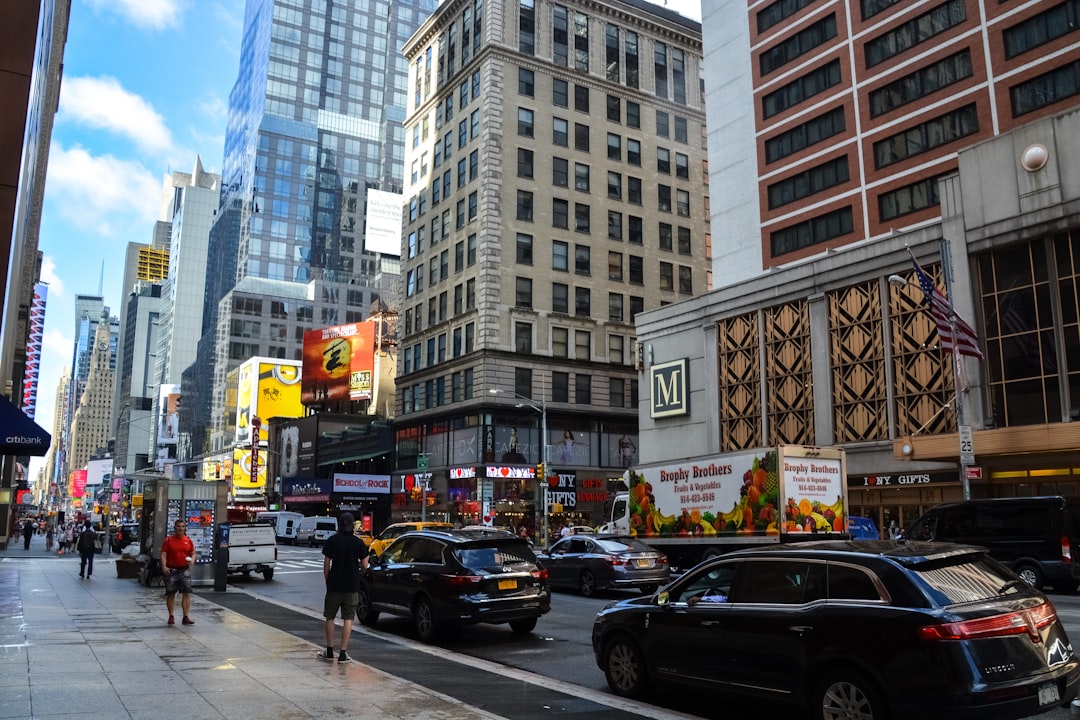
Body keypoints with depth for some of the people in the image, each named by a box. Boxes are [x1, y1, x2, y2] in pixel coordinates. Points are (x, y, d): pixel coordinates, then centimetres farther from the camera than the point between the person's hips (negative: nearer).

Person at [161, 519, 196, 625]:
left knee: (187, 593, -5)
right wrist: (164, 566, -18)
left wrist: (192, 560, -7)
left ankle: (186, 617, -3)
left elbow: (193, 553, 14)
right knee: (170, 594, 8)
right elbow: (163, 554, -4)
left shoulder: (188, 540, 8)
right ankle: (171, 617, 20)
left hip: (185, 570, 2)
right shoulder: (168, 540, 1)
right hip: (171, 570, -2)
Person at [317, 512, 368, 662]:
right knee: (348, 619, 4)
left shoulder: (331, 541, -4)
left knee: (330, 617, 13)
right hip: (352, 587, 0)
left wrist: (327, 581, 8)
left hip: (334, 585, 0)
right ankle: (343, 653, 2)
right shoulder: (358, 542, -4)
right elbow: (364, 565, -3)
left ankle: (329, 652, 17)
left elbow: (326, 564, -4)